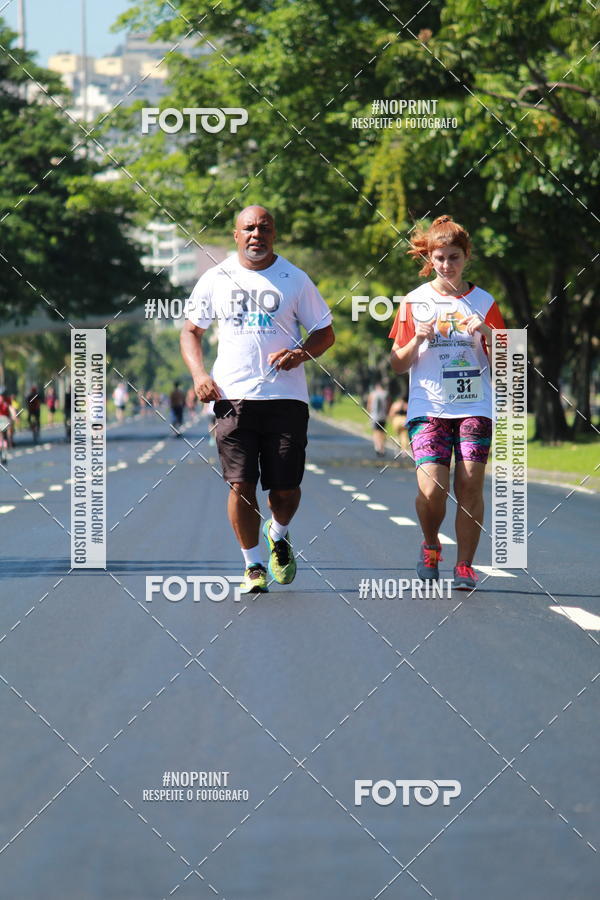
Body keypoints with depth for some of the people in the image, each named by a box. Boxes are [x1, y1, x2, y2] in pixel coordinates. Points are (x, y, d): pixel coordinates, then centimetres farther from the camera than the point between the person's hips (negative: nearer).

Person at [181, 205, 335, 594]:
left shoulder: (295, 280, 5)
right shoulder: (216, 280, 7)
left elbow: (326, 333, 11)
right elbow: (191, 330, 16)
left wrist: (301, 353, -10)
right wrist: (199, 374, -1)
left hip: (285, 397, 0)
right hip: (232, 397, 0)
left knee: (286, 488, 0)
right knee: (241, 484, -7)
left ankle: (278, 535, 32)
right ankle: (253, 566, 6)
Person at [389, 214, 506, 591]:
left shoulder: (484, 303, 8)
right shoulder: (415, 302, 7)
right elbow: (398, 365, 9)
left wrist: (487, 334, -10)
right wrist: (418, 339, -10)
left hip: (474, 408, 1)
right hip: (428, 408, -1)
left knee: (470, 486, -8)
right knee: (432, 489, -15)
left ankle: (465, 565, 4)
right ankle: (431, 546, 13)